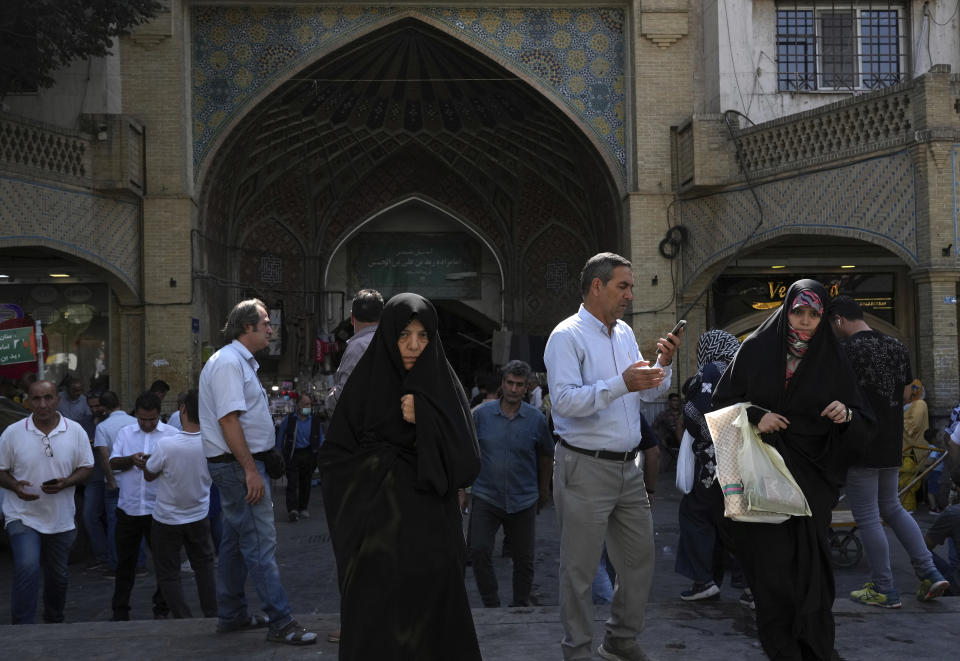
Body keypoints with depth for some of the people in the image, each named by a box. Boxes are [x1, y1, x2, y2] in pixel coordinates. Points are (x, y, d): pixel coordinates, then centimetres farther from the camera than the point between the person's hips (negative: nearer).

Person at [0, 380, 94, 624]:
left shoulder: (75, 431, -3)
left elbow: (86, 467, 3)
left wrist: (66, 482, -17)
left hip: (61, 519, 3)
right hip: (23, 516, -2)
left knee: (58, 576, 16)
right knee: (27, 568, -22)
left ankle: (54, 622, 38)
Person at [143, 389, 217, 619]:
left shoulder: (166, 444, -27)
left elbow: (149, 475, -9)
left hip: (167, 521, -3)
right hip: (199, 517, 4)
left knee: (168, 575, 9)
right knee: (204, 567, 19)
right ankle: (212, 616, 21)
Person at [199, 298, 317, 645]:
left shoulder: (240, 362, 17)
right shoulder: (228, 362, -16)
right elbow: (229, 420, -23)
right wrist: (251, 470, -25)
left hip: (240, 464, 11)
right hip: (237, 464, -11)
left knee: (236, 542, 15)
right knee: (261, 543, -9)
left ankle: (231, 615, 24)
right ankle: (280, 622, -7)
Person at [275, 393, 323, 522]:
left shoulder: (315, 421, 7)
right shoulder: (289, 419, 1)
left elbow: (321, 439, 11)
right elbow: (280, 437, 7)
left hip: (309, 455, 3)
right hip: (292, 454, -3)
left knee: (305, 483, 10)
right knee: (292, 483, -12)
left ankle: (303, 508, 21)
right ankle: (292, 509, -19)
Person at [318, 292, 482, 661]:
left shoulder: (443, 387, 2)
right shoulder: (365, 384, 1)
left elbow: (466, 462, -7)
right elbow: (335, 455, 3)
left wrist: (426, 421, -17)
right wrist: (376, 467, -10)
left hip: (431, 527, 1)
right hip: (377, 527, 0)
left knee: (431, 622, 2)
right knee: (377, 623, 0)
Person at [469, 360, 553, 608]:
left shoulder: (536, 419, 0)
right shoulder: (482, 413, -2)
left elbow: (546, 457, 13)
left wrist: (543, 491, 20)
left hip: (523, 500, 1)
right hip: (486, 496, -1)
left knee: (524, 559, 8)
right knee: (479, 551, -12)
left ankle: (520, 606, 25)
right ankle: (491, 606, 3)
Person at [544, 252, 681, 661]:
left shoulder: (625, 333, 14)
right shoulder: (568, 335, -10)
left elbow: (649, 393, 17)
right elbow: (564, 399, -23)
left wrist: (663, 364, -1)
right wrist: (622, 384, -28)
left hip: (628, 467, 8)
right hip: (585, 469, -8)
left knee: (640, 558, 14)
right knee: (580, 568, 1)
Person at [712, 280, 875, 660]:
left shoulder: (832, 360, 4)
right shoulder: (756, 349, 2)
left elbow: (865, 422, 4)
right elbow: (723, 400, 6)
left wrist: (846, 414, -18)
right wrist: (756, 416, -12)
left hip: (811, 473, 0)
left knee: (809, 555, -6)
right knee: (772, 557, -3)